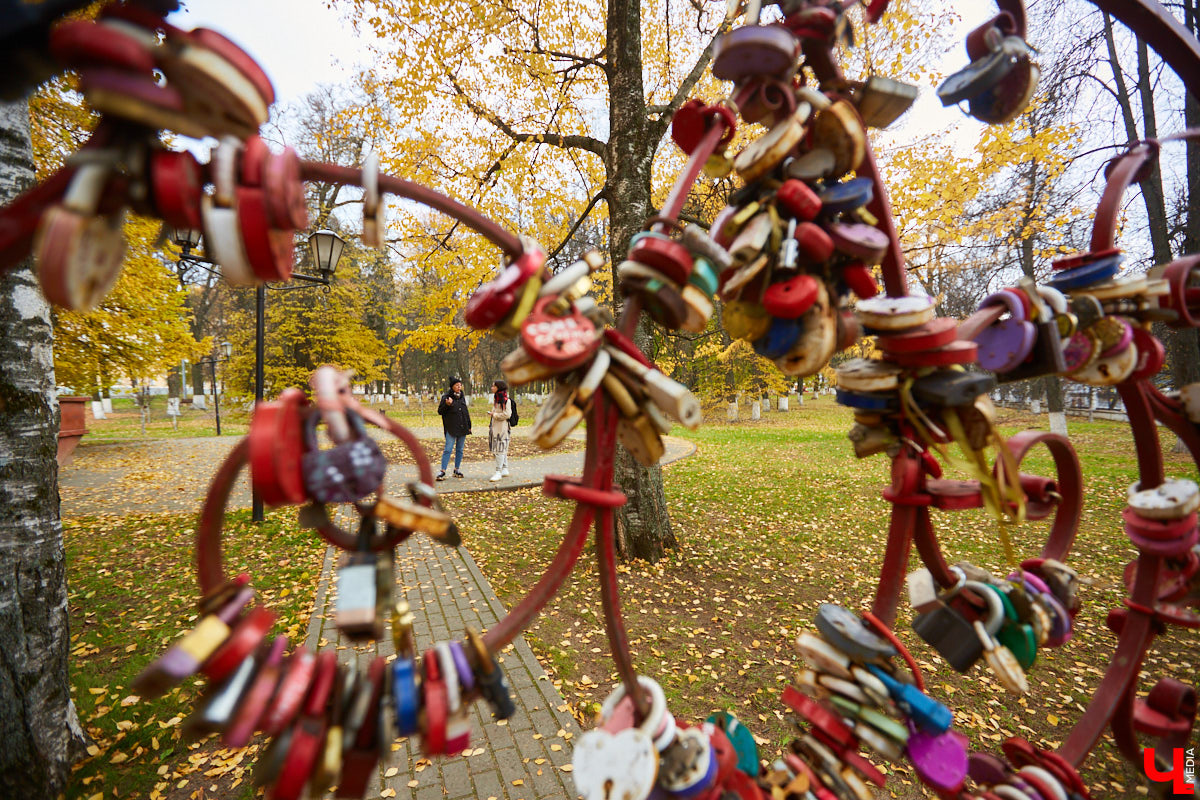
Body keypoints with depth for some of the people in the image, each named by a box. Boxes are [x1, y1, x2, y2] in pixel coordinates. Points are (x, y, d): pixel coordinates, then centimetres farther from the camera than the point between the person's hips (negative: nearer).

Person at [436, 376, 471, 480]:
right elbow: (440, 411, -5)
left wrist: (468, 426, 15)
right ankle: (442, 471, -8)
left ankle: (457, 470, 18)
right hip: (451, 428, -5)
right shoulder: (446, 397, -4)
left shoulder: (462, 397, 12)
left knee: (460, 450, 9)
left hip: (463, 428, 5)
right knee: (448, 449, -9)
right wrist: (447, 405, -23)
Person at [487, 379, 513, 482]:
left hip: (502, 428, -9)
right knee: (502, 450, 14)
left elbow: (507, 414, -20)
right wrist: (491, 423, 17)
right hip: (495, 427, 9)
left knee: (500, 449, -8)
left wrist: (494, 414, -13)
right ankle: (504, 470, 22)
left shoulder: (506, 400, -14)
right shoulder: (496, 398, 15)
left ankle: (499, 472, -6)